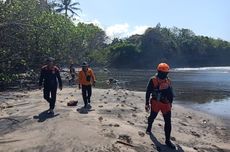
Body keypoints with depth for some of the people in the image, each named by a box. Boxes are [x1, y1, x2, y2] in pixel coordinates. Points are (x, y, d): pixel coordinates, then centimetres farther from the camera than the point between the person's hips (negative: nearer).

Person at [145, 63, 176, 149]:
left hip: (166, 104, 3)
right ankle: (149, 127, 50)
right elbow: (148, 92, -5)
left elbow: (171, 93, 15)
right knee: (152, 117, 16)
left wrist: (170, 103, 16)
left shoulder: (168, 81, 5)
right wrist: (147, 104, -4)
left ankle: (167, 140, 9)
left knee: (168, 122, 0)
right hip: (155, 103, -3)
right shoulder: (153, 80, -10)